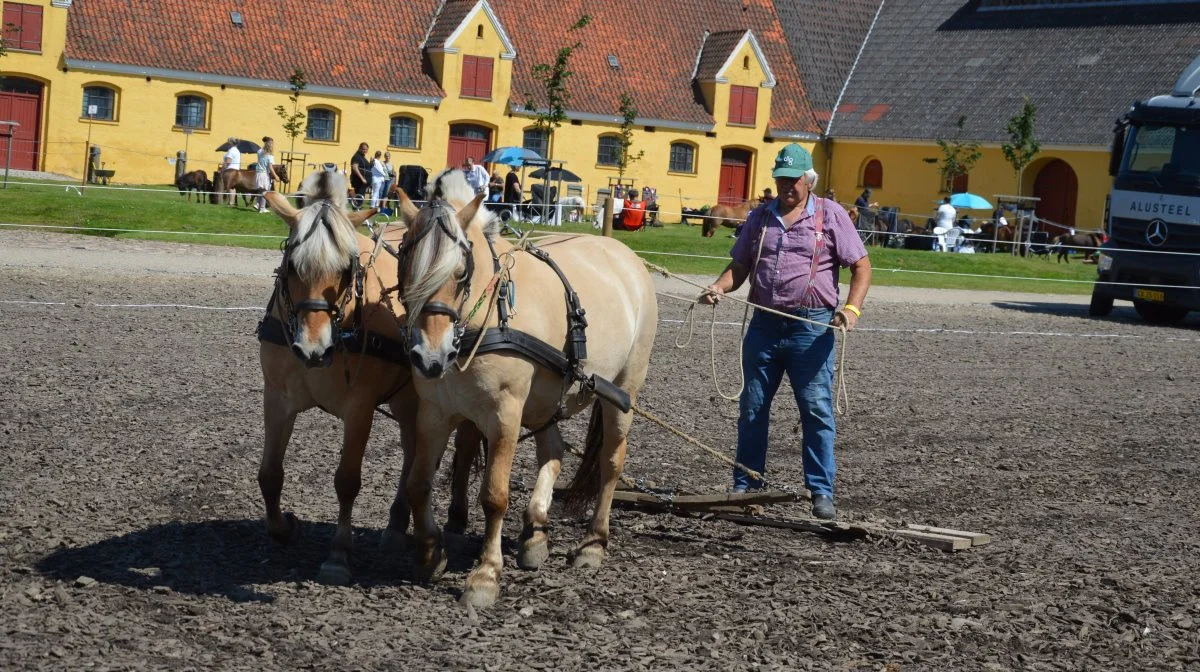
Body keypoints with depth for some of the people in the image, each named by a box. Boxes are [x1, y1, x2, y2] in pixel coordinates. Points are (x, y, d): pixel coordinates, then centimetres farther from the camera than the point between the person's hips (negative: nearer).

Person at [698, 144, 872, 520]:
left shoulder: (831, 215, 0)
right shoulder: (760, 217, 12)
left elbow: (861, 266, -2)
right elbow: (739, 266, 14)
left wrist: (851, 309, -17)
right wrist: (719, 287, -7)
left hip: (811, 327, -4)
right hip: (764, 324, 4)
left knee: (817, 411, -2)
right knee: (752, 409, 9)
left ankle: (822, 494, 5)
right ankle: (745, 486, 20)